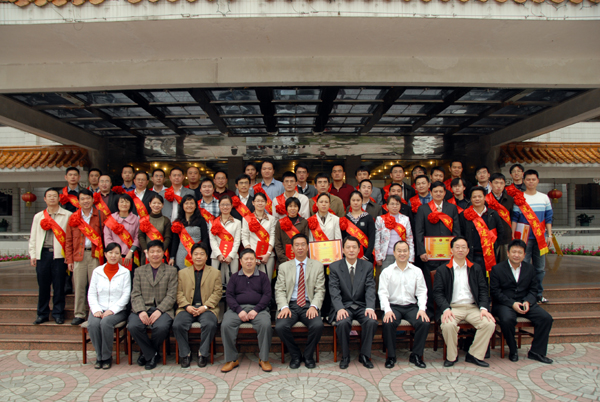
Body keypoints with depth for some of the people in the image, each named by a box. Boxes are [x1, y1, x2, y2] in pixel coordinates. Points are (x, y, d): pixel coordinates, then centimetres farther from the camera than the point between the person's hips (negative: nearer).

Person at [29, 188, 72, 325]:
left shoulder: (67, 215, 5)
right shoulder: (38, 216, 16)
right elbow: (33, 237, 16)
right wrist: (32, 255, 7)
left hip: (59, 254, -3)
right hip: (42, 254, 3)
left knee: (59, 286, 0)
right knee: (43, 285, 6)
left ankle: (58, 314, 11)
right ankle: (43, 314, 17)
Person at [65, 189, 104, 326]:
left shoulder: (100, 216, 5)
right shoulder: (73, 218, 10)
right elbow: (69, 241, 10)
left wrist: (104, 254, -9)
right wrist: (69, 259, 3)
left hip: (95, 255, -2)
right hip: (79, 255, 2)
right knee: (79, 286, 4)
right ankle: (79, 314, 14)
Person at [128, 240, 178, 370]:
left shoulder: (171, 271, 11)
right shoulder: (139, 271, 18)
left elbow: (171, 295, 1)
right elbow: (135, 294, 6)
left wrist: (159, 310, -15)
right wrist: (141, 311, -13)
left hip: (162, 309, -2)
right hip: (142, 308, 2)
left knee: (162, 327, -33)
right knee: (133, 326, -29)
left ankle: (146, 353, -1)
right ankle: (151, 354, -4)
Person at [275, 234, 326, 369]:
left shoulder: (317, 266, 10)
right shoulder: (283, 267, 12)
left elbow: (320, 290, 4)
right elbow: (279, 290, 5)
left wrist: (314, 306, -14)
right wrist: (284, 307, -14)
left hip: (309, 305, 0)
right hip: (291, 305, 1)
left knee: (318, 325, -31)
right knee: (280, 326, -28)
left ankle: (308, 355, -2)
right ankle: (295, 355, 0)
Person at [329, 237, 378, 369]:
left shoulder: (367, 266, 5)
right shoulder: (334, 267, 0)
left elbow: (370, 289, -4)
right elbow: (334, 291, -8)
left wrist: (370, 307, -21)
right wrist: (340, 309, -26)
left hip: (362, 306, 2)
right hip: (343, 306, -1)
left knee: (371, 321, -28)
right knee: (343, 322, -32)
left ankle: (364, 355, -5)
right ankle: (345, 356, -7)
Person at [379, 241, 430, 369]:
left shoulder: (417, 271, 9)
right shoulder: (387, 271, 4)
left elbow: (421, 292, 5)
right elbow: (383, 293, -3)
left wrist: (422, 309, -12)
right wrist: (387, 310, -19)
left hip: (411, 306, 2)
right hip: (393, 306, -2)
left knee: (424, 323, -26)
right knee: (388, 323, -31)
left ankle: (416, 355, -5)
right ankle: (391, 356, -10)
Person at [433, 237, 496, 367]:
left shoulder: (476, 269, 15)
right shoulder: (442, 270, 6)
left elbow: (483, 290, 9)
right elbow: (437, 292, -1)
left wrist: (483, 308, -8)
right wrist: (446, 309, -18)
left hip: (473, 307, 3)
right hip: (452, 307, -3)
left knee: (490, 324, -23)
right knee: (448, 325, -32)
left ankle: (474, 355, -4)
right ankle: (451, 356, -6)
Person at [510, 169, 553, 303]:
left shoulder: (544, 198, 10)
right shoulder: (519, 198, 0)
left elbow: (548, 218, 12)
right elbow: (514, 218, -2)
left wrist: (549, 235, 6)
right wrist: (513, 236, -7)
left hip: (540, 237, 3)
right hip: (524, 237, -3)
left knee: (540, 267, 7)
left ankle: (539, 294, 18)